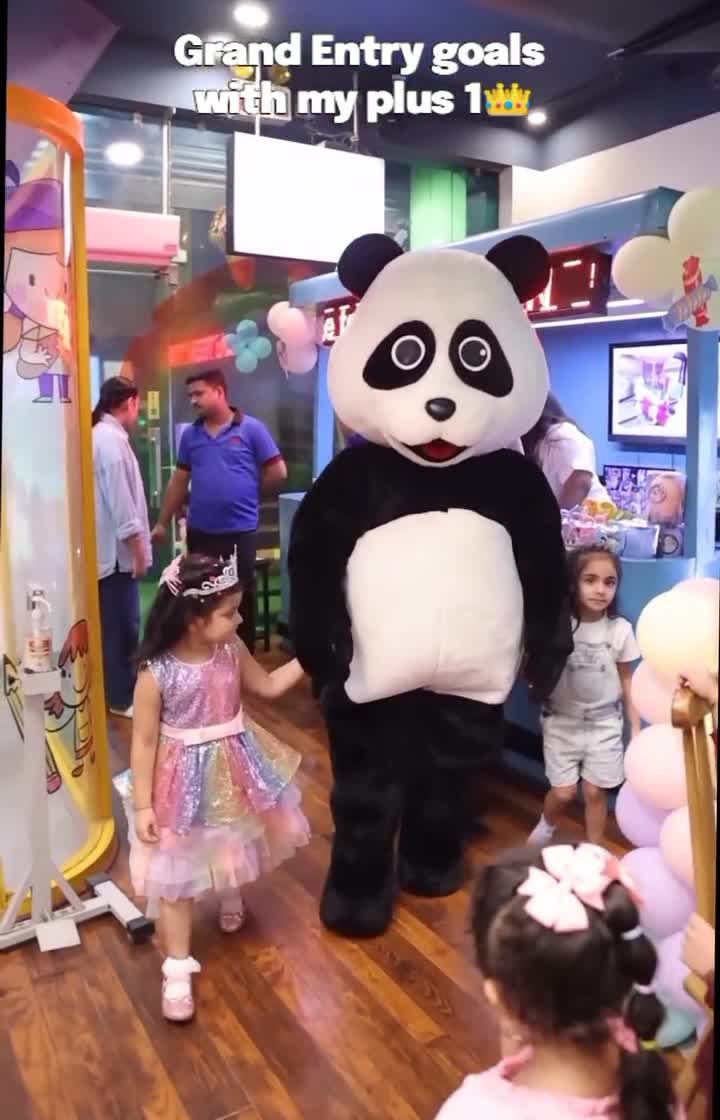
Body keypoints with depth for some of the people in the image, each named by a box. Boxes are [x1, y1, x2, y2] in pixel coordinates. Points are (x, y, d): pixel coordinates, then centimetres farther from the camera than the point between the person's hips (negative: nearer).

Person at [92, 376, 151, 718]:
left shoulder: (102, 435, 13)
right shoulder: (112, 439, -18)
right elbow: (120, 499, -22)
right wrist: (138, 547, -17)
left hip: (111, 548, 10)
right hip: (117, 551, -10)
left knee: (118, 625, 16)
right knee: (122, 626, -1)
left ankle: (123, 688, 27)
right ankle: (122, 698, 8)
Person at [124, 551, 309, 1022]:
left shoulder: (232, 651, -10)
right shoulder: (156, 674, -25)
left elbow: (267, 685, 8)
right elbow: (144, 742, -17)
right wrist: (143, 805, -16)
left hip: (235, 772, 5)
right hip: (185, 783, -5)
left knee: (237, 847, 27)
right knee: (177, 876, 6)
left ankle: (231, 898, 61)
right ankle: (178, 969, 23)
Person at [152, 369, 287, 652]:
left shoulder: (251, 428, -6)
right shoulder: (191, 434, 7)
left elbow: (278, 472, -5)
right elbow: (179, 481, 12)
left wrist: (246, 492, 4)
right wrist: (163, 522, 12)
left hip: (240, 530, -4)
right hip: (200, 531, 4)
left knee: (241, 595, 8)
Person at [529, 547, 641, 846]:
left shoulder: (621, 629, -8)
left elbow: (627, 681, 3)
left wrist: (636, 727, 5)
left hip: (605, 724, 1)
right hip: (562, 722, -1)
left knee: (595, 791, 6)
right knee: (563, 792, 4)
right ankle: (546, 826, 37)